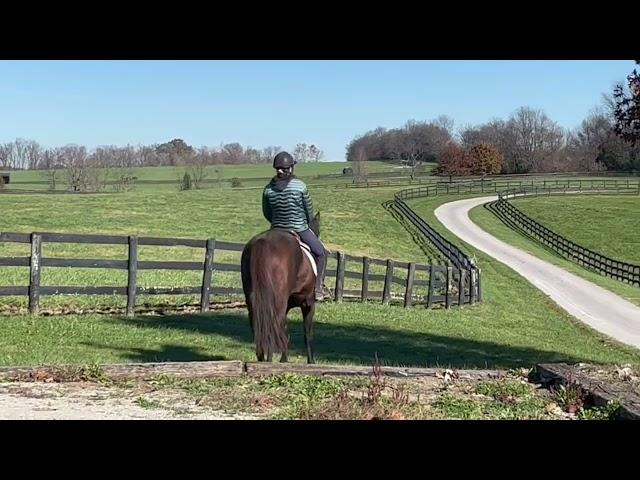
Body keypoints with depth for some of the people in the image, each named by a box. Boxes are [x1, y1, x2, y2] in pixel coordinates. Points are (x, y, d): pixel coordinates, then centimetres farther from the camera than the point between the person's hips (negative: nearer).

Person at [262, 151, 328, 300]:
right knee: (320, 253, 13)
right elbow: (309, 210, -3)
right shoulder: (300, 186, -12)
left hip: (277, 231, 4)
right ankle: (318, 288, 8)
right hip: (300, 229, -4)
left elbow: (266, 214, 6)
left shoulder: (268, 189, -3)